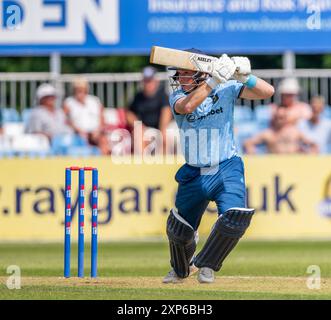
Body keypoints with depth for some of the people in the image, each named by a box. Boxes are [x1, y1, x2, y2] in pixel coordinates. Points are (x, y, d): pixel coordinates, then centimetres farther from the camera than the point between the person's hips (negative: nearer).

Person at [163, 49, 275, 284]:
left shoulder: (226, 89, -9)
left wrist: (244, 76, -36)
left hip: (226, 170, -2)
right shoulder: (178, 96, -6)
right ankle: (181, 269, 47)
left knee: (234, 220, -25)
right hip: (193, 175, 2)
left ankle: (206, 265, 2)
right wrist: (214, 80, -40)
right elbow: (187, 106, -32)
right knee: (179, 230, 12)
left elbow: (268, 92, -18)